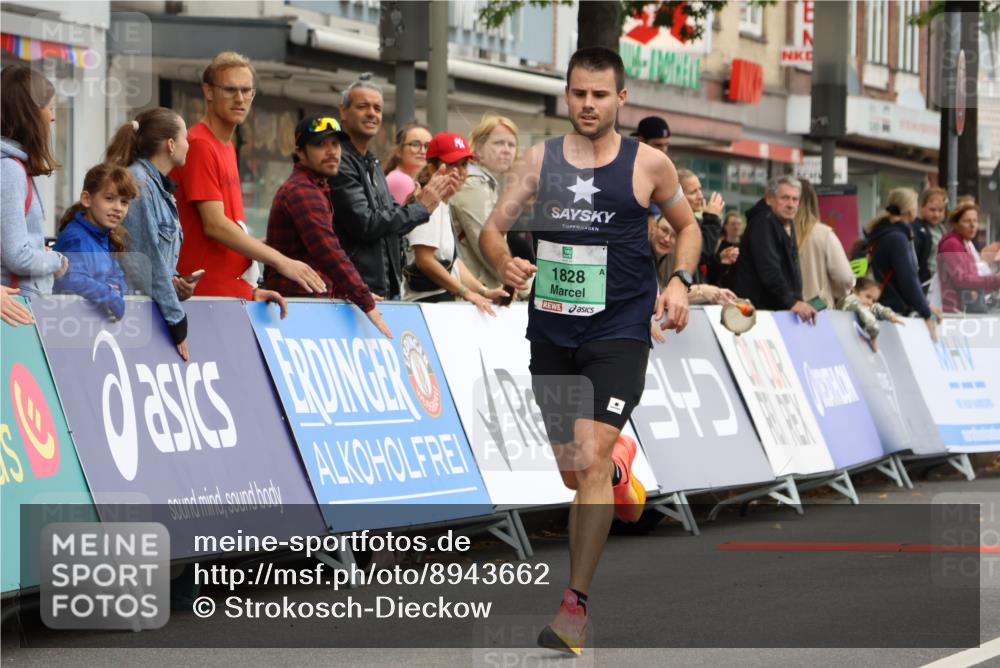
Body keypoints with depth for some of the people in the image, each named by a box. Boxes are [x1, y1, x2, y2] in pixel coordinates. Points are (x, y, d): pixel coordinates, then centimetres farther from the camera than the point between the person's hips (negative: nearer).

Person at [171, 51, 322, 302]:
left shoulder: (227, 147, 18)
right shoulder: (199, 145, -10)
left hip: (235, 294, 8)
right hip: (206, 293, -8)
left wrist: (251, 290, 12)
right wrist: (281, 262, -16)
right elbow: (215, 225, -16)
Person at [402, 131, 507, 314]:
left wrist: (483, 291, 9)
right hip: (425, 300, -9)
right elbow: (425, 260, -19)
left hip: (444, 299, 9)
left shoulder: (444, 205, 19)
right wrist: (466, 293, -16)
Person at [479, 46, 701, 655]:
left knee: (590, 462, -16)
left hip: (618, 331, -3)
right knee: (571, 470, 14)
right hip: (552, 330, 4)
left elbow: (688, 225, 14)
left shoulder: (649, 164, -1)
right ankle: (620, 466, 52)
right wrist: (505, 262, -18)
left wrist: (681, 281, -3)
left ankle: (576, 605, -13)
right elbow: (493, 227, 4)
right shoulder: (541, 159, 4)